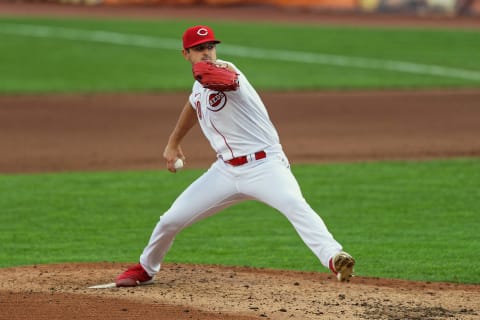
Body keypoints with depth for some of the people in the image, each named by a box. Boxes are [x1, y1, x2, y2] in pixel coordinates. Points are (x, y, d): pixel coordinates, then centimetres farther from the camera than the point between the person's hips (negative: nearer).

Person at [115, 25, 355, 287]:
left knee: (295, 205, -36)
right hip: (227, 171, 7)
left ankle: (333, 258, -49)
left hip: (265, 165, -7)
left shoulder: (224, 70, -13)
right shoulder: (199, 87, 11)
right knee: (171, 220, 8)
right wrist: (173, 143, 39)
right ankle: (145, 269, 33)